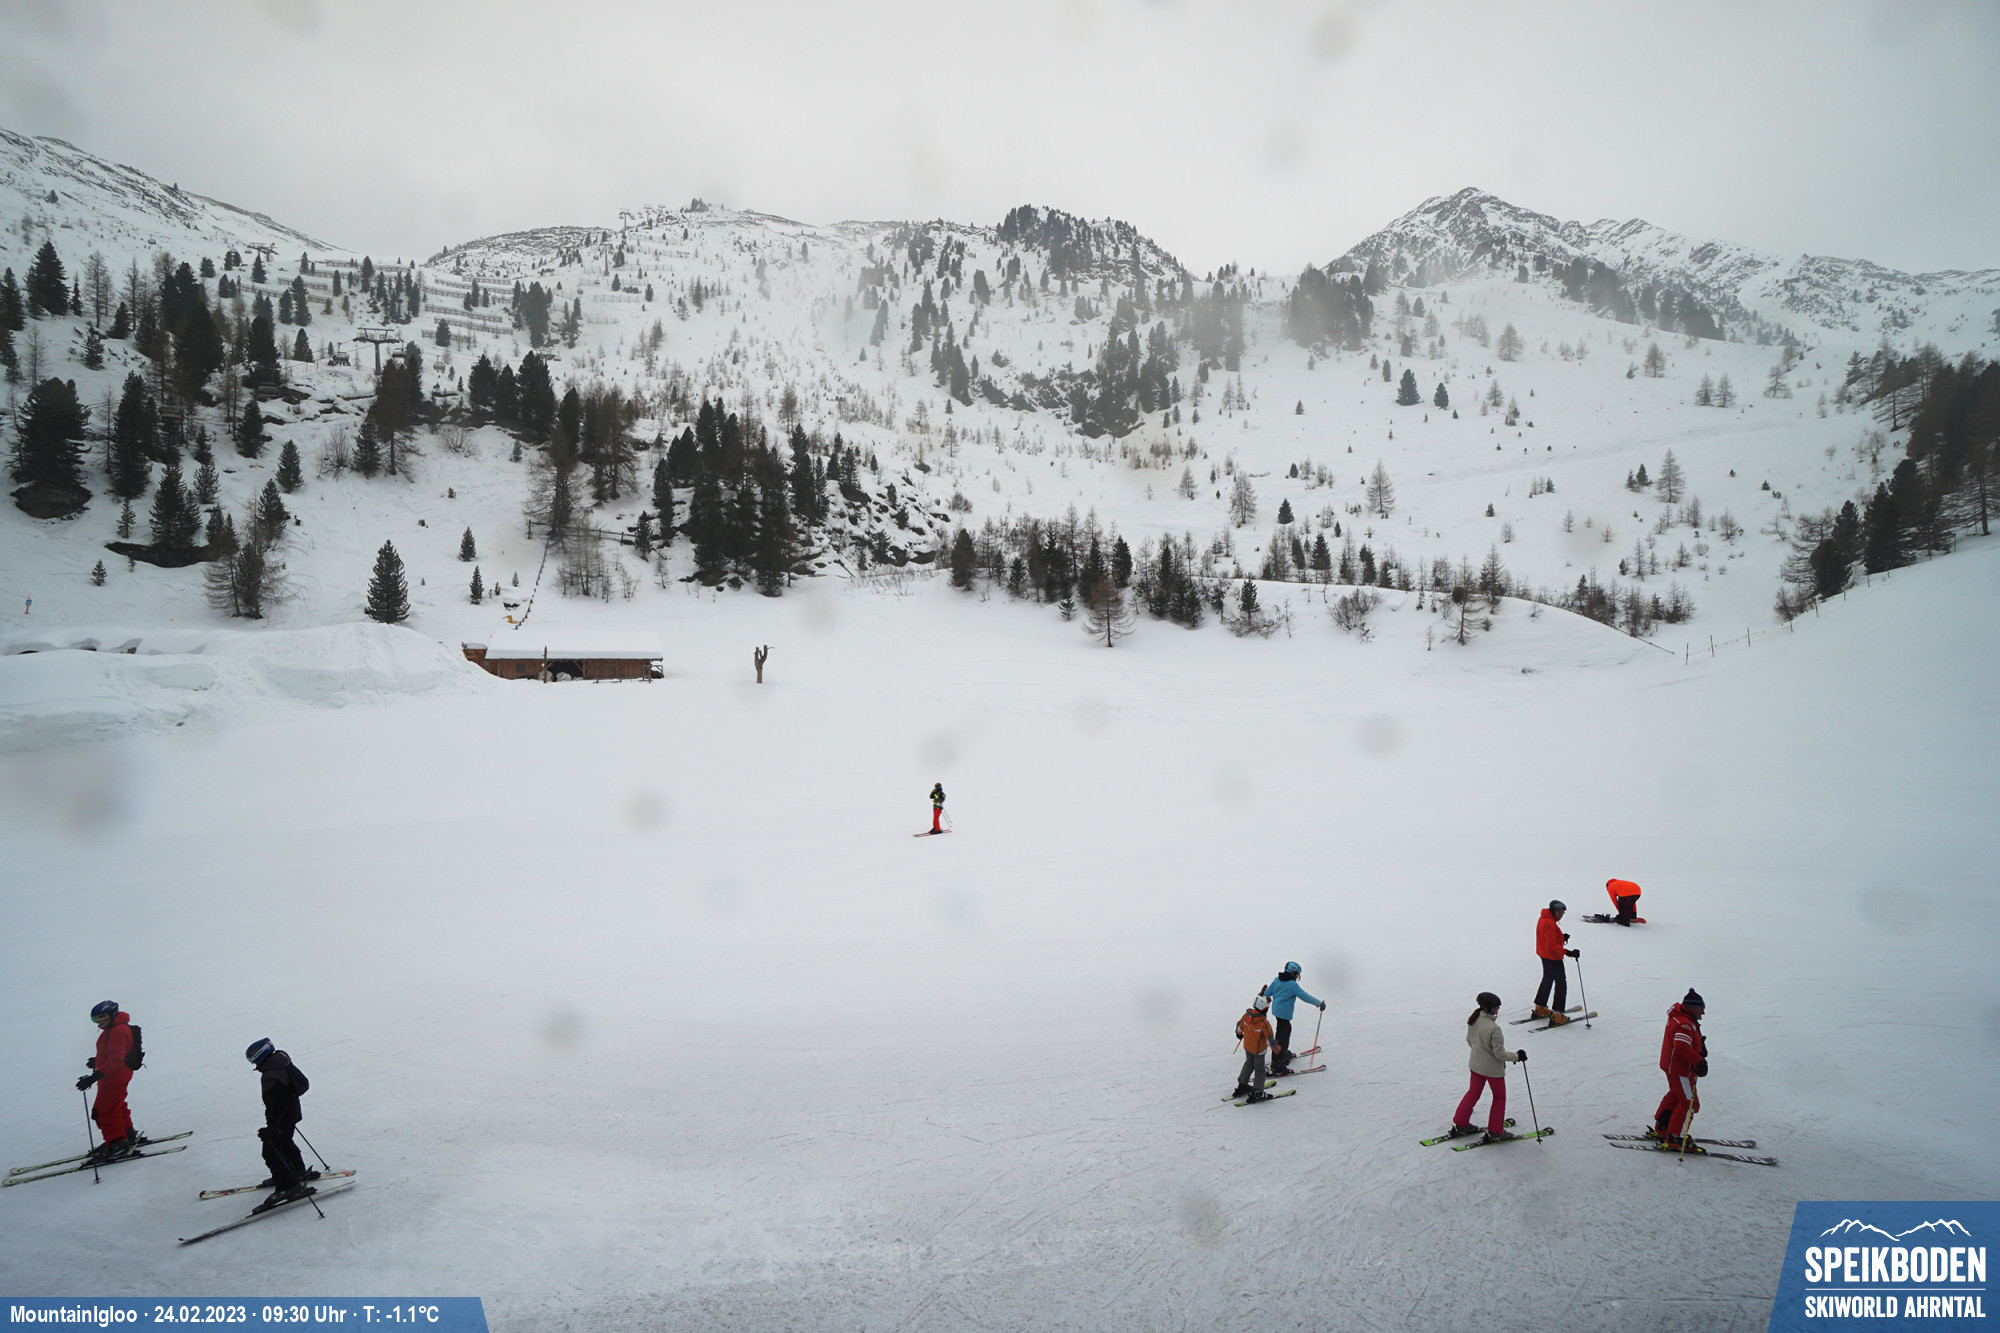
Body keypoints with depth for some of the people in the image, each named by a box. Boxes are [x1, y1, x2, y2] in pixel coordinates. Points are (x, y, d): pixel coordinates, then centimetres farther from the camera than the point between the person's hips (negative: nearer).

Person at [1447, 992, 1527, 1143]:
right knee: (1499, 1098, 14)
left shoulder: (1473, 1020, -7)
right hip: (1493, 1068, -7)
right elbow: (1499, 1053, -23)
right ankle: (1495, 1132, 22)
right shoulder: (1494, 1028, -29)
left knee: (1473, 1092, 20)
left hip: (1475, 1064, 7)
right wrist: (1516, 1056, -9)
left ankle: (1460, 1125, 25)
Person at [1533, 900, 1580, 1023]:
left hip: (1545, 956, 10)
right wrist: (1568, 952, -31)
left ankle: (1540, 1008, 36)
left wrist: (1561, 938, 3)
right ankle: (1557, 1015, -2)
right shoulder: (1550, 924, -26)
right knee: (1561, 984, -2)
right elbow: (1552, 946, -29)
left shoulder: (1543, 919, 6)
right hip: (1553, 958, -10)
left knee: (1547, 980, 24)